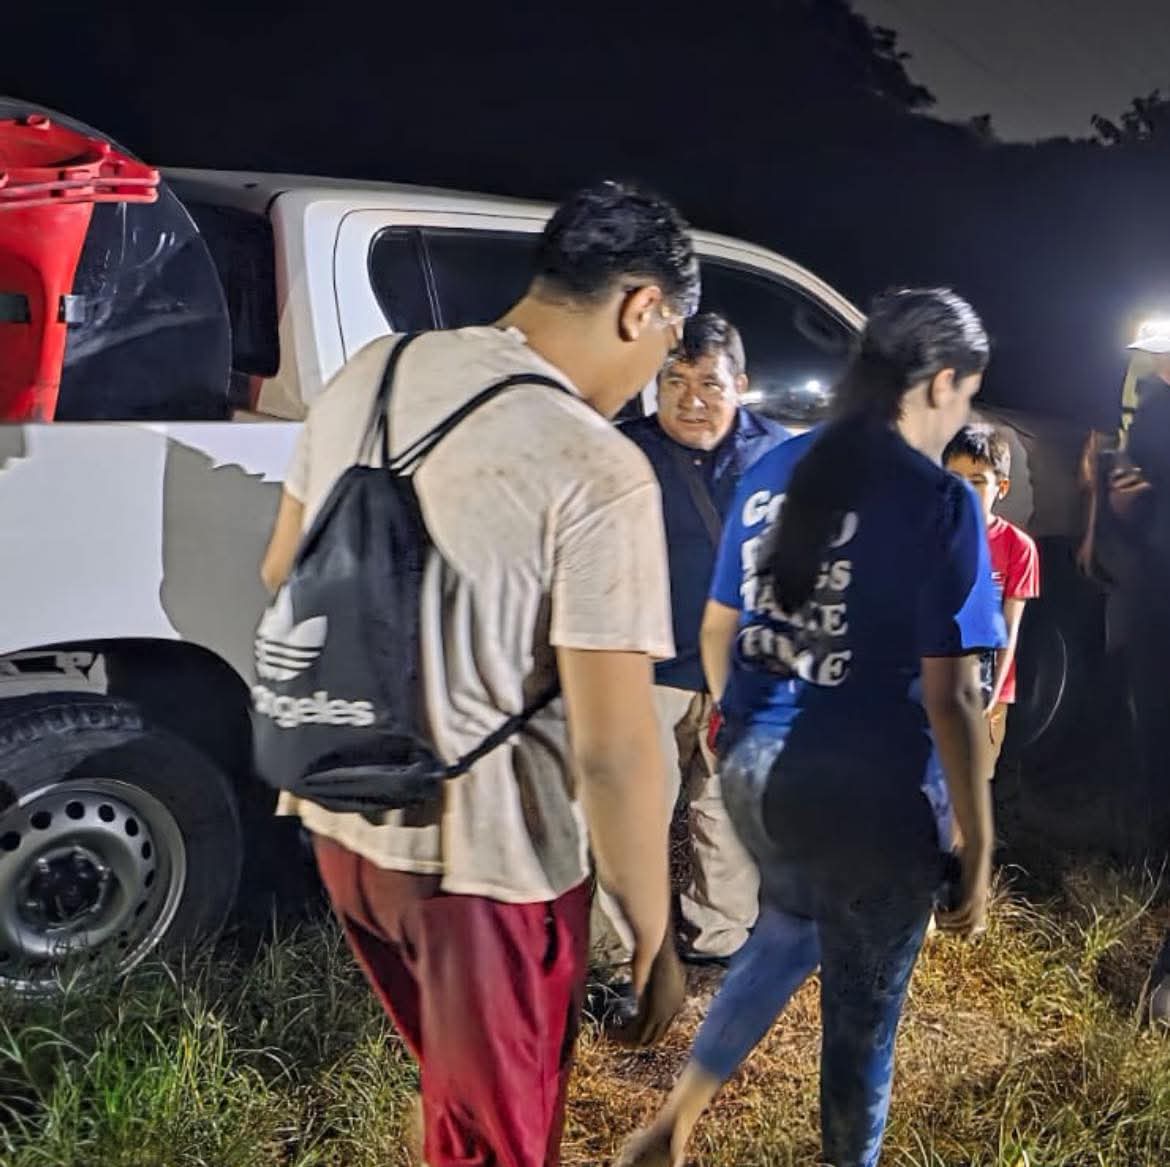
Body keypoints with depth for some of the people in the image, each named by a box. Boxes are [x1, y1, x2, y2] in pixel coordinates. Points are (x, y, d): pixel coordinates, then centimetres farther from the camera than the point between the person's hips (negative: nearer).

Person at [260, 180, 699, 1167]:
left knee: (458, 1081, 32)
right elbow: (612, 749, -22)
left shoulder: (368, 376, -1)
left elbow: (282, 581, 11)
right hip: (485, 855, -6)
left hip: (342, 818, 7)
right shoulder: (597, 473, -22)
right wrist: (654, 941, -9)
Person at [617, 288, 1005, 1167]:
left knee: (790, 929, 32)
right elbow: (949, 700, -18)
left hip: (754, 767, 6)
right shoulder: (939, 503, -16)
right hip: (870, 794, -6)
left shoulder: (774, 470, 2)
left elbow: (718, 631, 10)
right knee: (863, 1011, 16)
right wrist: (978, 847, -9)